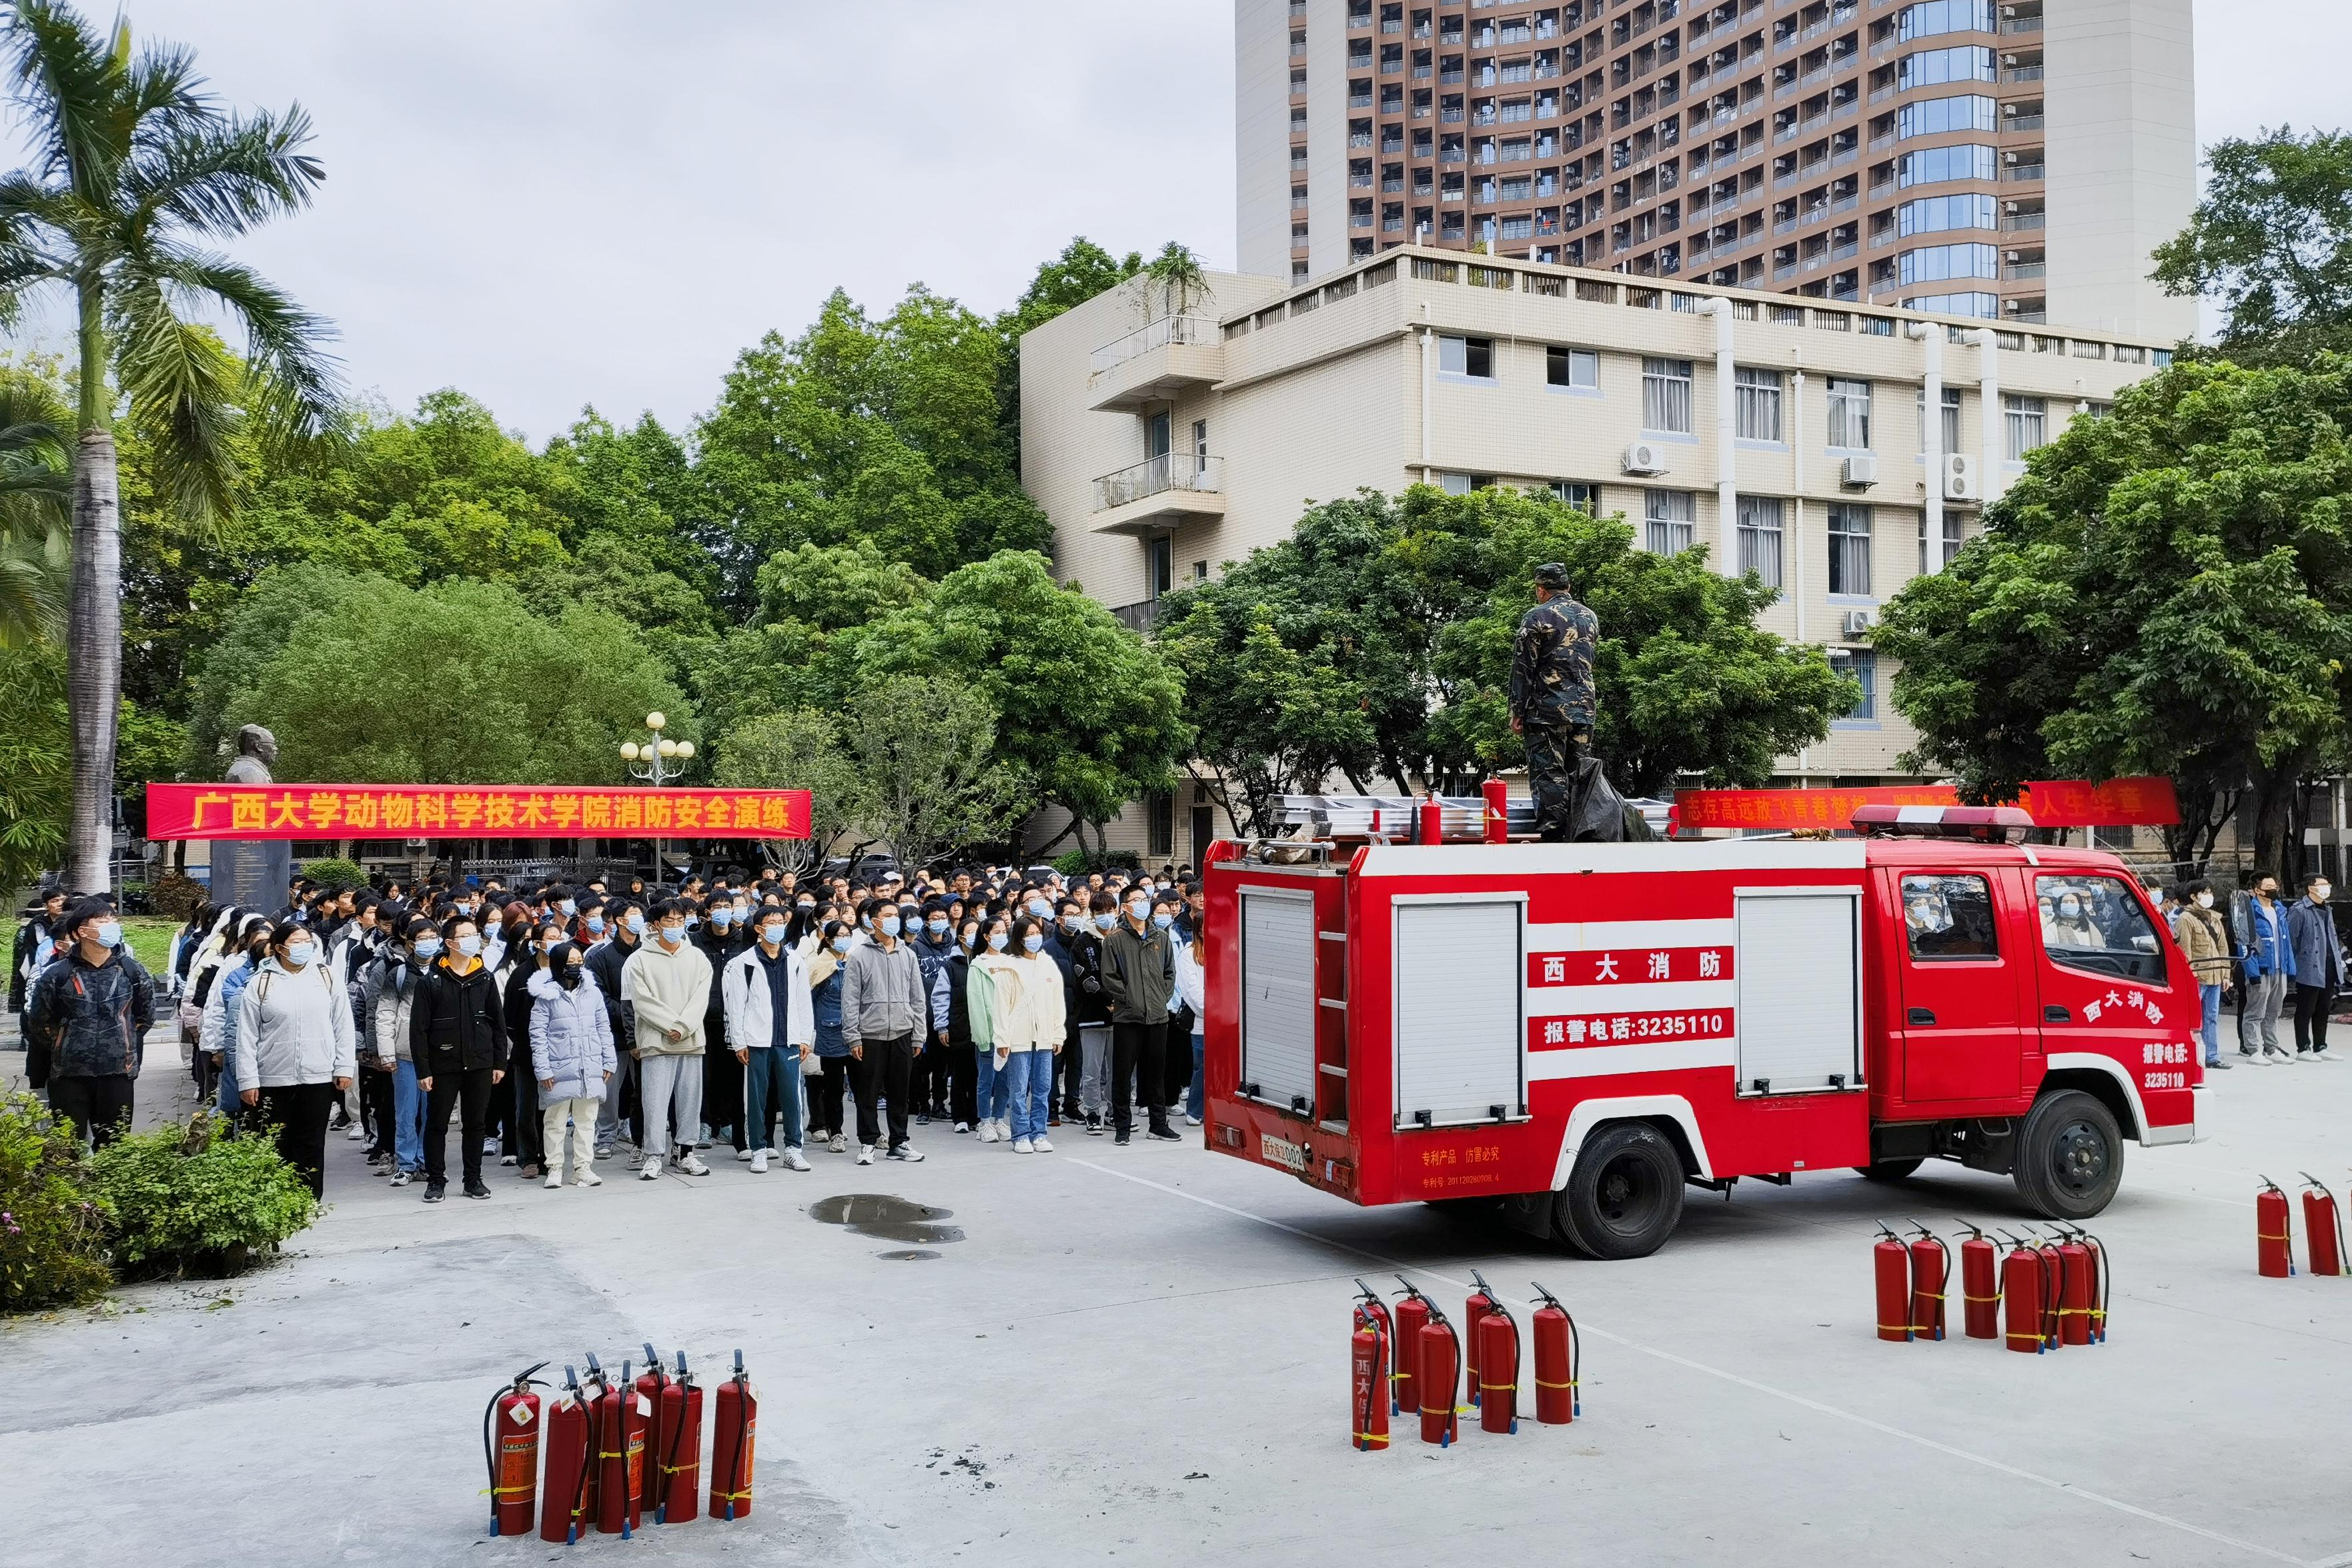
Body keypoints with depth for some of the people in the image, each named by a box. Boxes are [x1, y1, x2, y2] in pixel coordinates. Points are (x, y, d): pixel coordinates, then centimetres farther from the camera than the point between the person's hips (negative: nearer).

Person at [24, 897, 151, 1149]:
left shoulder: (131, 971, 1)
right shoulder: (57, 975, -6)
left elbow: (145, 1015, 16)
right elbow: (39, 1022, 7)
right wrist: (64, 1047, 10)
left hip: (118, 1075, 1)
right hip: (69, 1076, -1)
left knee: (114, 1146, 9)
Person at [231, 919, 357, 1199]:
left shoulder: (327, 977, 5)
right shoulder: (261, 983, 0)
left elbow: (343, 1026, 6)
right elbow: (247, 1037, 0)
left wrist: (345, 1068, 1)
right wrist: (248, 1080, -4)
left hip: (319, 1078, 1)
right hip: (273, 1081, -1)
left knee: (312, 1145, 7)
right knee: (277, 1146, 6)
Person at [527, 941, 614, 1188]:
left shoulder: (592, 993, 7)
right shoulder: (546, 996, -4)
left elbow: (604, 1029, 13)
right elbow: (538, 1035, -5)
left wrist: (609, 1061, 7)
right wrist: (543, 1070, -10)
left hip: (590, 1071, 3)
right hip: (558, 1072, -3)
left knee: (586, 1121, 8)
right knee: (555, 1122, 6)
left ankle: (583, 1167, 15)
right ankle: (554, 1168, 15)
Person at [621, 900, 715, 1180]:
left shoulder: (698, 958, 10)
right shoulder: (640, 960, 1)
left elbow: (701, 998, 2)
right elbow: (642, 1001, -6)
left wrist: (684, 1028, -11)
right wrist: (672, 1026, -12)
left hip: (691, 1040, 3)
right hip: (656, 1042, -3)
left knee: (690, 1099, 6)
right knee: (656, 1100, -4)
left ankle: (684, 1152, 16)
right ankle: (653, 1156, 3)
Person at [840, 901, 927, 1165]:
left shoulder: (908, 955, 9)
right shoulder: (860, 955, -1)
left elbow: (918, 998, 10)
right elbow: (850, 999, -3)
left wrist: (918, 1035, 6)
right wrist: (853, 1037, -8)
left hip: (902, 1034, 3)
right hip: (870, 1034, -3)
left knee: (900, 1093, 8)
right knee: (868, 1093, 2)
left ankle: (899, 1142, 18)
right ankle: (867, 1143, 12)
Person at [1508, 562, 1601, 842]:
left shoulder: (1536, 617, -7)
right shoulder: (1590, 617, 13)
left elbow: (1522, 668, -8)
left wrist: (1517, 712, -5)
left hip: (1546, 711, -6)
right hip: (1584, 712, 6)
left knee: (1548, 776, -6)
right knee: (1576, 776, 9)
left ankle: (1554, 840, -11)